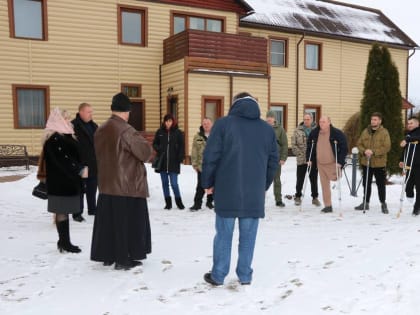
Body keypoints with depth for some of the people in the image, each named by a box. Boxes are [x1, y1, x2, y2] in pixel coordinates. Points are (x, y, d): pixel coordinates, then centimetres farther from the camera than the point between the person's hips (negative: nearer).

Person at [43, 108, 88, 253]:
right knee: (62, 211, -2)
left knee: (64, 211, 12)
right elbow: (62, 160, -21)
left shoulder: (65, 135, 15)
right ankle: (65, 243, 5)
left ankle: (64, 241, 18)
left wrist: (81, 168, 6)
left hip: (68, 181, 9)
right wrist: (80, 170, -19)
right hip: (60, 182, -9)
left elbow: (74, 155, 19)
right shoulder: (54, 139, -15)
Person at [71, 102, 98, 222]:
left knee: (92, 187, 16)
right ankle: (77, 213, 9)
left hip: (93, 164, 7)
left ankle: (92, 209, 29)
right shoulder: (74, 126, -13)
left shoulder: (93, 125, 13)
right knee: (80, 189, 0)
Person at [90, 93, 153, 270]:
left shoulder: (100, 130, 7)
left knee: (108, 220, 14)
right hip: (127, 185, -8)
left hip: (107, 184, 8)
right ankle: (123, 259, 9)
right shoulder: (125, 130, -19)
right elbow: (146, 152, -15)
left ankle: (107, 256, 24)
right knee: (126, 222, 3)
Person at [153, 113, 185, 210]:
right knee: (165, 183, 9)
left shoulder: (178, 132, -1)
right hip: (162, 162, 3)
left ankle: (178, 201, 14)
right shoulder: (159, 132, 3)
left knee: (174, 183, -5)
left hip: (174, 162, -3)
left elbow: (181, 147, 3)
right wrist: (158, 149, -7)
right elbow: (154, 143, 13)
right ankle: (168, 202, 21)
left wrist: (180, 158, -8)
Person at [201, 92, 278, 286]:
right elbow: (273, 162, 10)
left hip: (226, 191, -2)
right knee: (248, 237, 11)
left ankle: (218, 276, 16)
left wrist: (208, 183, 6)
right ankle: (245, 276, 18)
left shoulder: (223, 124, -4)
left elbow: (210, 157, -7)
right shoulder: (268, 129, 7)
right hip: (255, 194, 2)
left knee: (224, 235, 8)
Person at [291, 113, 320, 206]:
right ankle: (298, 197, 22)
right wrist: (300, 154, -10)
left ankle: (315, 197, 21)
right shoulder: (298, 130, 1)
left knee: (314, 179, 10)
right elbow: (293, 144, -1)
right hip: (301, 159, 0)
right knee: (300, 179, 8)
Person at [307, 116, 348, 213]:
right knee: (324, 185, 5)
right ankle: (328, 206, 11)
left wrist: (340, 161, -18)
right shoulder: (314, 133, 0)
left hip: (333, 163, -4)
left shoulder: (337, 133, -13)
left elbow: (344, 148, -11)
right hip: (320, 163, 4)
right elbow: (309, 146, 13)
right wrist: (309, 159, 6)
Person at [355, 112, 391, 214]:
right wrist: (364, 151, -15)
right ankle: (365, 203, 26)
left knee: (381, 184, 6)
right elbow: (359, 144, 5)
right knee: (366, 184, 14)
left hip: (379, 163, -4)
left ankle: (383, 204, 20)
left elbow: (387, 147, -14)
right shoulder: (365, 131, 5)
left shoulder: (384, 132, -7)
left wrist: (373, 152, -23)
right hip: (366, 162, 4)